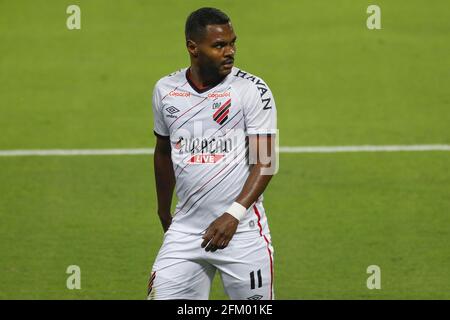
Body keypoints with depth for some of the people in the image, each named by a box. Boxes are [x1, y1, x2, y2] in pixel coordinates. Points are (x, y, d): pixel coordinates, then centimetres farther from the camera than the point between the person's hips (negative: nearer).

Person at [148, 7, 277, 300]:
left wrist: (233, 215, -22)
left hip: (242, 230, -3)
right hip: (185, 229, 3)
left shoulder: (252, 90, -7)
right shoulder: (165, 91, 6)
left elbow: (264, 162, -11)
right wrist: (164, 213, 29)